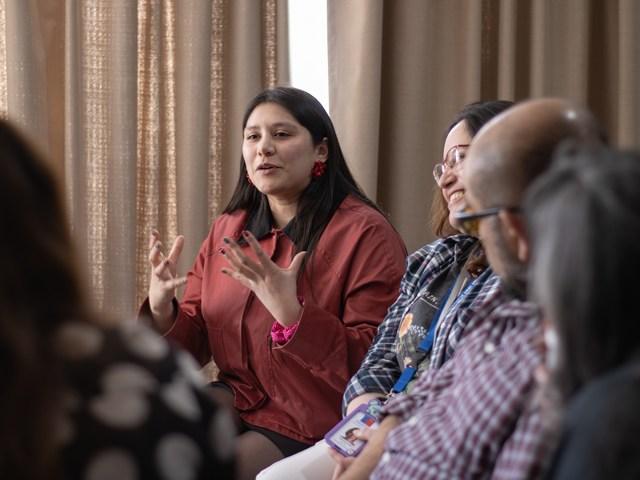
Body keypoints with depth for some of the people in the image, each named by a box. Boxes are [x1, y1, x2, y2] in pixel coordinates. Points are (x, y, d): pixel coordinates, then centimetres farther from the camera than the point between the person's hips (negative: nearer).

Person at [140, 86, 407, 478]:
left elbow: (372, 365, -19)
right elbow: (194, 345, 10)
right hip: (234, 402, 6)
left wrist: (289, 311, -31)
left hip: (314, 426, -6)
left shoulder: (365, 233, -13)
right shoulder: (228, 230, 7)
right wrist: (162, 309, -13)